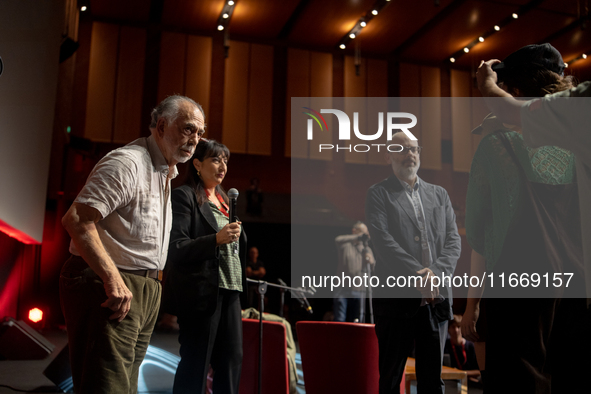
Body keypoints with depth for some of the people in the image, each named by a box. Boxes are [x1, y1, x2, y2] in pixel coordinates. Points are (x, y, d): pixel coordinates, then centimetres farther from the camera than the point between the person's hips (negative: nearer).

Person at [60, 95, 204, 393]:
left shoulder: (166, 173, 19)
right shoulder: (128, 162, -13)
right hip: (110, 288, -10)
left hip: (144, 290, 10)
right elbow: (77, 220, -23)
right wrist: (113, 279, -27)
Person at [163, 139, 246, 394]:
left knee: (232, 358, 7)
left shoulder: (223, 200, 19)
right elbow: (175, 249, -13)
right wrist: (216, 239, -23)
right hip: (200, 292, -7)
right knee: (196, 363, -1)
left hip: (229, 291, 7)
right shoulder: (184, 195, -4)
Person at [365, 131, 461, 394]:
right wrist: (418, 274, -18)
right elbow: (382, 241, -10)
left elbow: (453, 239, 7)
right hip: (396, 297, -4)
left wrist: (436, 273, -11)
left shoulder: (439, 194, 16)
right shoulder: (378, 194, 3)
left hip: (436, 297, 4)